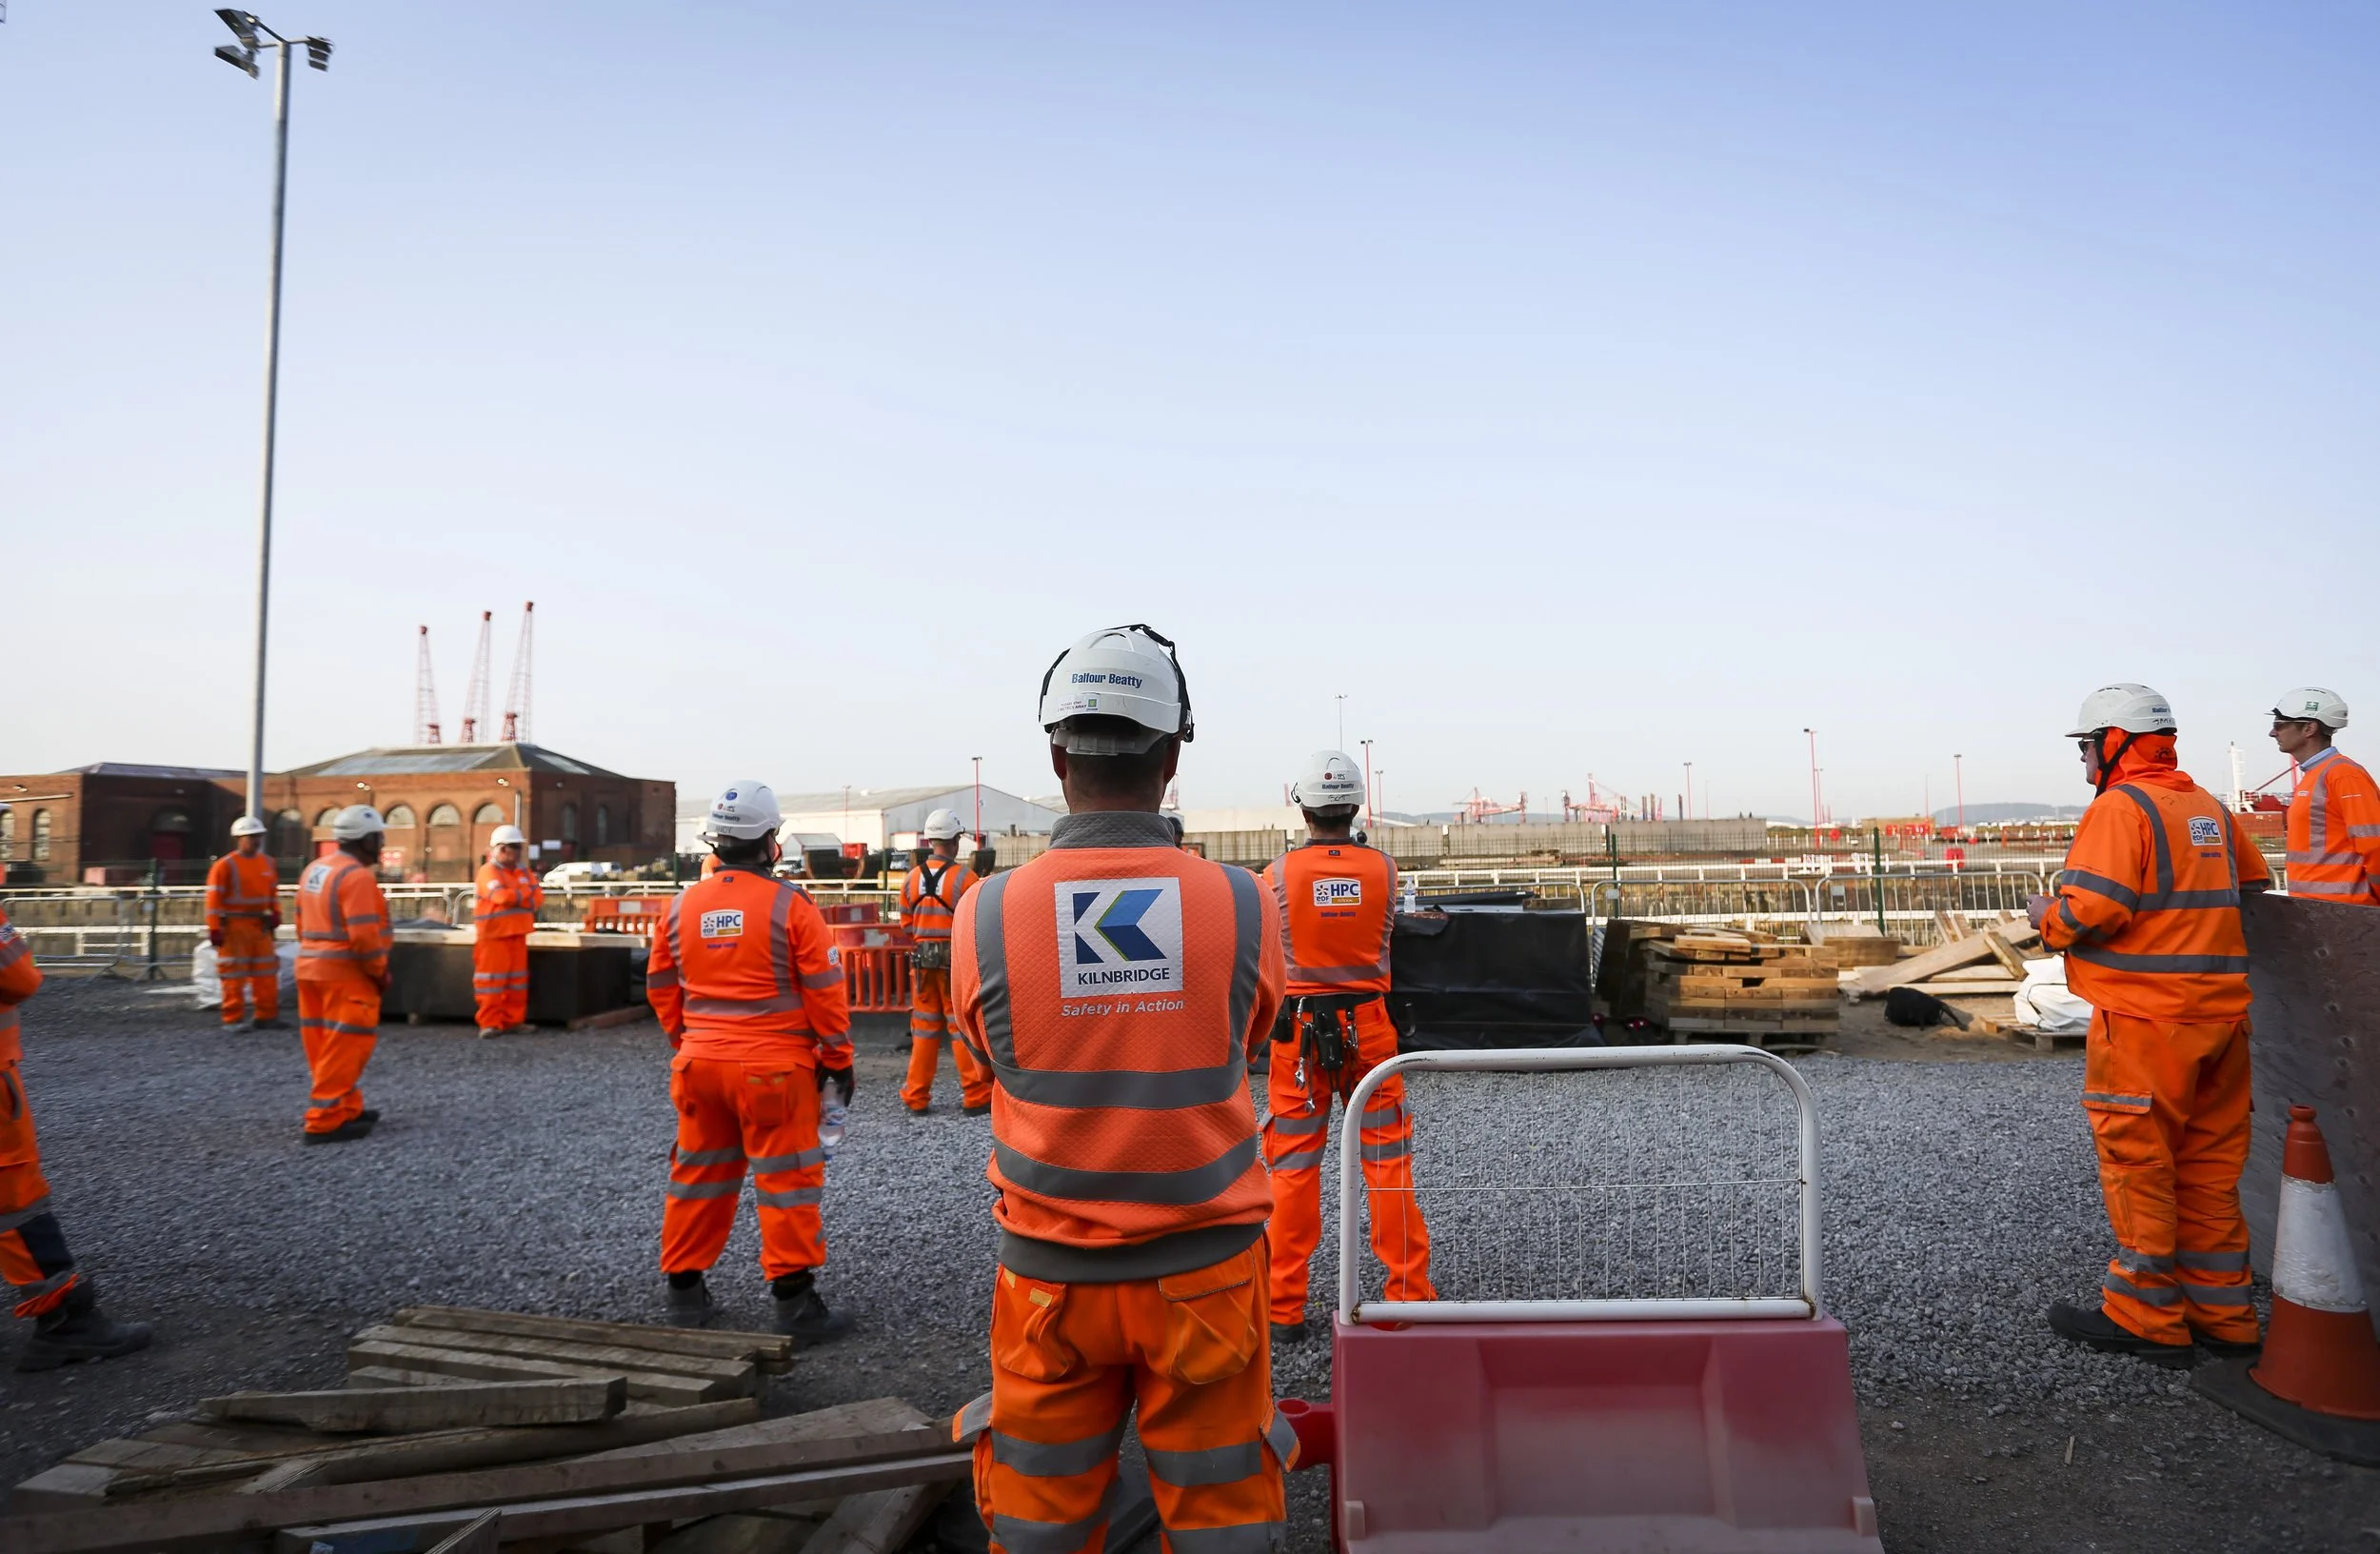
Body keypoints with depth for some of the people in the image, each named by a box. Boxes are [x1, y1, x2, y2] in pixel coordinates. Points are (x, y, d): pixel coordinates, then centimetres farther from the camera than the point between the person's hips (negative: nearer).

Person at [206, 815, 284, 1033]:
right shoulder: (225, 865, -11)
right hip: (234, 927, -6)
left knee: (267, 972, 8)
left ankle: (266, 1016, 16)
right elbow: (214, 899, -12)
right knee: (234, 974, -1)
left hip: (260, 925, 6)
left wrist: (275, 914, 8)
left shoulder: (268, 864, 9)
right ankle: (233, 1019, 6)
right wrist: (214, 929, -16)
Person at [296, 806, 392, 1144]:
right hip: (346, 974, -10)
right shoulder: (357, 876, -17)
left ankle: (346, 1108, 24)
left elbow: (303, 922, 17)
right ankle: (325, 1121, -3)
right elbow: (363, 935, -22)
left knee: (327, 1047, 14)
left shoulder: (314, 869, 12)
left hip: (311, 968, 10)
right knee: (345, 1049, -5)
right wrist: (381, 972, -11)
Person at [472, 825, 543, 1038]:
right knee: (493, 979, -5)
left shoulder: (523, 871, 12)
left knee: (517, 979, 9)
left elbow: (538, 899, 3)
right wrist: (526, 893, -9)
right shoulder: (488, 871, -9)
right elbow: (501, 896, -24)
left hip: (518, 934, 7)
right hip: (493, 935, -7)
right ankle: (490, 1023, -2)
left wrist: (514, 897, -12)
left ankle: (514, 1020, 16)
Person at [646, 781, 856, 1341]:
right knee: (786, 1179, 3)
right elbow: (824, 990, -9)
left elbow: (661, 987, 12)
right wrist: (839, 1059, 1)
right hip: (773, 1066, -5)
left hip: (699, 1063, 5)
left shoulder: (681, 906, 3)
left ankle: (684, 1290, 27)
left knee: (698, 1173, 18)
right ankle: (794, 1300, 6)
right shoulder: (790, 906, -12)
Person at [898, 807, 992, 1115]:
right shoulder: (965, 878, -13)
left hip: (922, 959, 4)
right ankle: (975, 1096, 8)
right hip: (957, 959, -4)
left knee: (924, 1027, 12)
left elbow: (906, 923, 9)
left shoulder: (912, 878, 2)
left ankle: (916, 1098, 17)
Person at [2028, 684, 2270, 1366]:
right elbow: (2255, 894, 22)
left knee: (2138, 1164, 1)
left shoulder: (2120, 806, -11)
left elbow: (2094, 907, -21)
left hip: (2144, 1017, -8)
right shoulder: (2213, 809, 15)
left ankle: (2144, 1319, 8)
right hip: (2220, 1013, 8)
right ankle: (2222, 1315, 22)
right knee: (2209, 1167, 15)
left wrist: (2049, 917, -2)